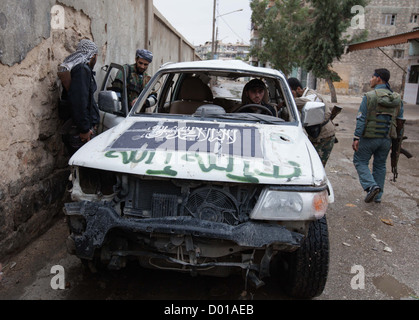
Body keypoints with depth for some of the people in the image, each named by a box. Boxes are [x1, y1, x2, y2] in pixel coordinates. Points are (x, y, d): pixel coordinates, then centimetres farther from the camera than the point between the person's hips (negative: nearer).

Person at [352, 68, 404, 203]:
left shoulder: (369, 96, -11)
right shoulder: (397, 99, 7)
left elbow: (361, 119, -15)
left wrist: (356, 138, -13)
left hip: (369, 137, -5)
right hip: (386, 139, 5)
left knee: (360, 161, 9)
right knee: (380, 165, 15)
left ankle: (371, 186, -10)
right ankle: (377, 196, 21)